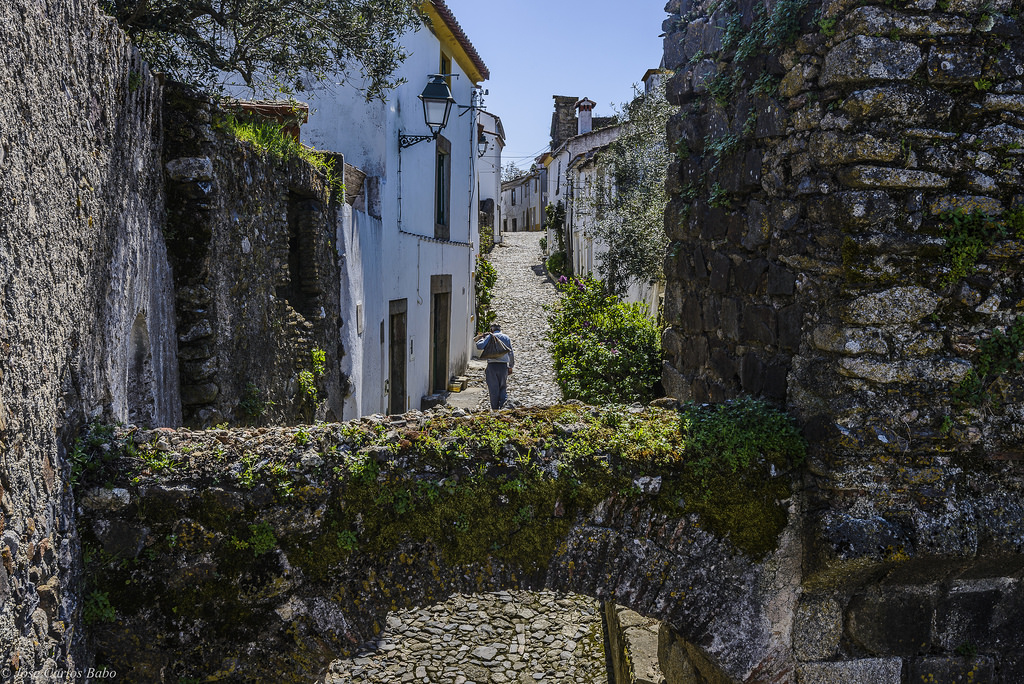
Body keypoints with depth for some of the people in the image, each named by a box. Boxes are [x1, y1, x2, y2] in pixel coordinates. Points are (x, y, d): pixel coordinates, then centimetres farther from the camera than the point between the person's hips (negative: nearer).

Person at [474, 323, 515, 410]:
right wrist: (511, 367, 17)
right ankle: (503, 406, -6)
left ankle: (495, 409, 9)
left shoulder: (489, 337, 2)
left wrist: (482, 336, 6)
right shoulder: (506, 337, 9)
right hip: (503, 365, 2)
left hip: (492, 364, -2)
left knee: (493, 389, 7)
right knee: (503, 388, 13)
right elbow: (511, 354, 10)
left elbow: (479, 346, -11)